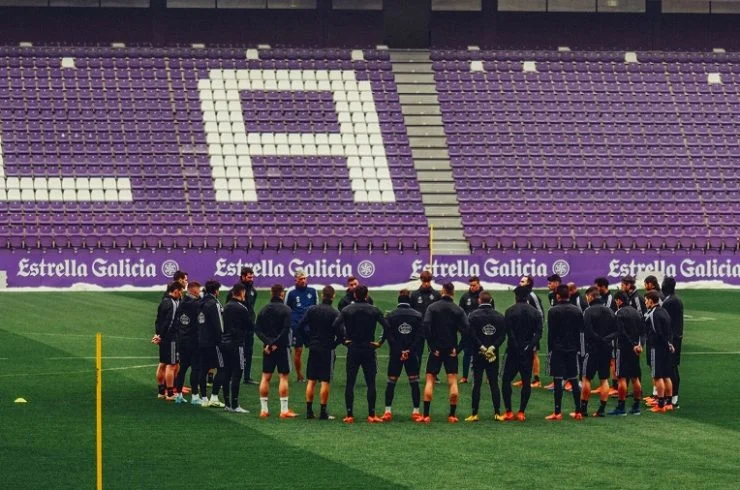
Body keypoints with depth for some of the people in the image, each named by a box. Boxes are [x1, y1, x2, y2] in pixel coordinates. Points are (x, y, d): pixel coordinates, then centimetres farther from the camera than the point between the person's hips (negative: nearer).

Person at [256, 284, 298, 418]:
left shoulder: (264, 310, 7)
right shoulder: (286, 310, -9)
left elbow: (258, 329, 1)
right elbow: (285, 330, -18)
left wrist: (267, 342, -7)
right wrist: (275, 343, -13)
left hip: (268, 348, 5)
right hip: (282, 347, -5)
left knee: (265, 377, 8)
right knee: (283, 377, -2)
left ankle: (263, 409, 8)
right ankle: (284, 410, -5)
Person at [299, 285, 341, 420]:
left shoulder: (312, 309, 1)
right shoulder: (335, 313, -10)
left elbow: (301, 326, -1)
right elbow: (339, 333, -14)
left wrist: (309, 339, 8)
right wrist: (334, 344, 3)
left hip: (313, 348, 4)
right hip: (327, 349, -4)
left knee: (311, 381, 9)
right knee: (325, 381, -1)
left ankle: (309, 411, 9)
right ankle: (323, 413, -2)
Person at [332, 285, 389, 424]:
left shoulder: (347, 310, 0)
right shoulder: (374, 311, -1)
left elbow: (336, 325, -13)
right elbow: (386, 326, -11)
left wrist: (344, 340, -2)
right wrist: (380, 342, -2)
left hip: (352, 350, 0)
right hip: (369, 350, 0)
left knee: (350, 383, 4)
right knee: (371, 383, 4)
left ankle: (349, 415, 0)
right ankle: (371, 415, -1)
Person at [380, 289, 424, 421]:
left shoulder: (390, 316, -1)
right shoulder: (417, 315, 1)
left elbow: (387, 335, -8)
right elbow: (421, 336, -5)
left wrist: (398, 350, -8)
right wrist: (410, 350, -8)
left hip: (395, 354, 0)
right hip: (412, 354, 0)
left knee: (391, 382, 5)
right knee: (414, 382, 4)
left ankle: (388, 411, 2)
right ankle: (416, 411, 1)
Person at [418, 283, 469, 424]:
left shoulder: (432, 307, -3)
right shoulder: (458, 310, 1)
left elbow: (426, 326, -14)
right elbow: (465, 329, -8)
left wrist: (432, 346, -8)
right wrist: (458, 348, -1)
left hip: (436, 349, -1)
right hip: (451, 350, 1)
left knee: (430, 380, 3)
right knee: (453, 381, 4)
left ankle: (426, 415, -4)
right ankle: (452, 415, 2)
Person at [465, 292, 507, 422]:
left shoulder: (473, 316, -5)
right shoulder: (500, 317, 4)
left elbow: (471, 334, -13)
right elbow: (502, 336, -5)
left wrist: (481, 347, -10)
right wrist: (493, 347, -10)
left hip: (478, 354, -2)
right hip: (494, 355, 2)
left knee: (477, 383, 1)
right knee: (494, 384, 7)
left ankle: (474, 414, 0)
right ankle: (497, 413, 4)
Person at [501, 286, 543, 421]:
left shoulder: (510, 311, -4)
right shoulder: (535, 313, 5)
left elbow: (509, 332, -11)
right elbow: (539, 333, -4)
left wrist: (517, 348, -11)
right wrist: (529, 347, -9)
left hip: (513, 351, -3)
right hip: (528, 352, 3)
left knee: (506, 380, 6)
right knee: (526, 382, 7)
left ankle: (508, 411, -2)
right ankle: (521, 412, 2)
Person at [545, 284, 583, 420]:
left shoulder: (553, 311, -8)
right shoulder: (577, 311, 5)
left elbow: (551, 333, -7)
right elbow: (581, 331, 7)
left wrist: (550, 350, 1)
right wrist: (577, 347, 13)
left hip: (557, 349, -4)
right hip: (573, 350, 4)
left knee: (558, 380, -3)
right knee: (574, 380, 8)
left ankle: (557, 413, -5)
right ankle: (578, 412, 8)